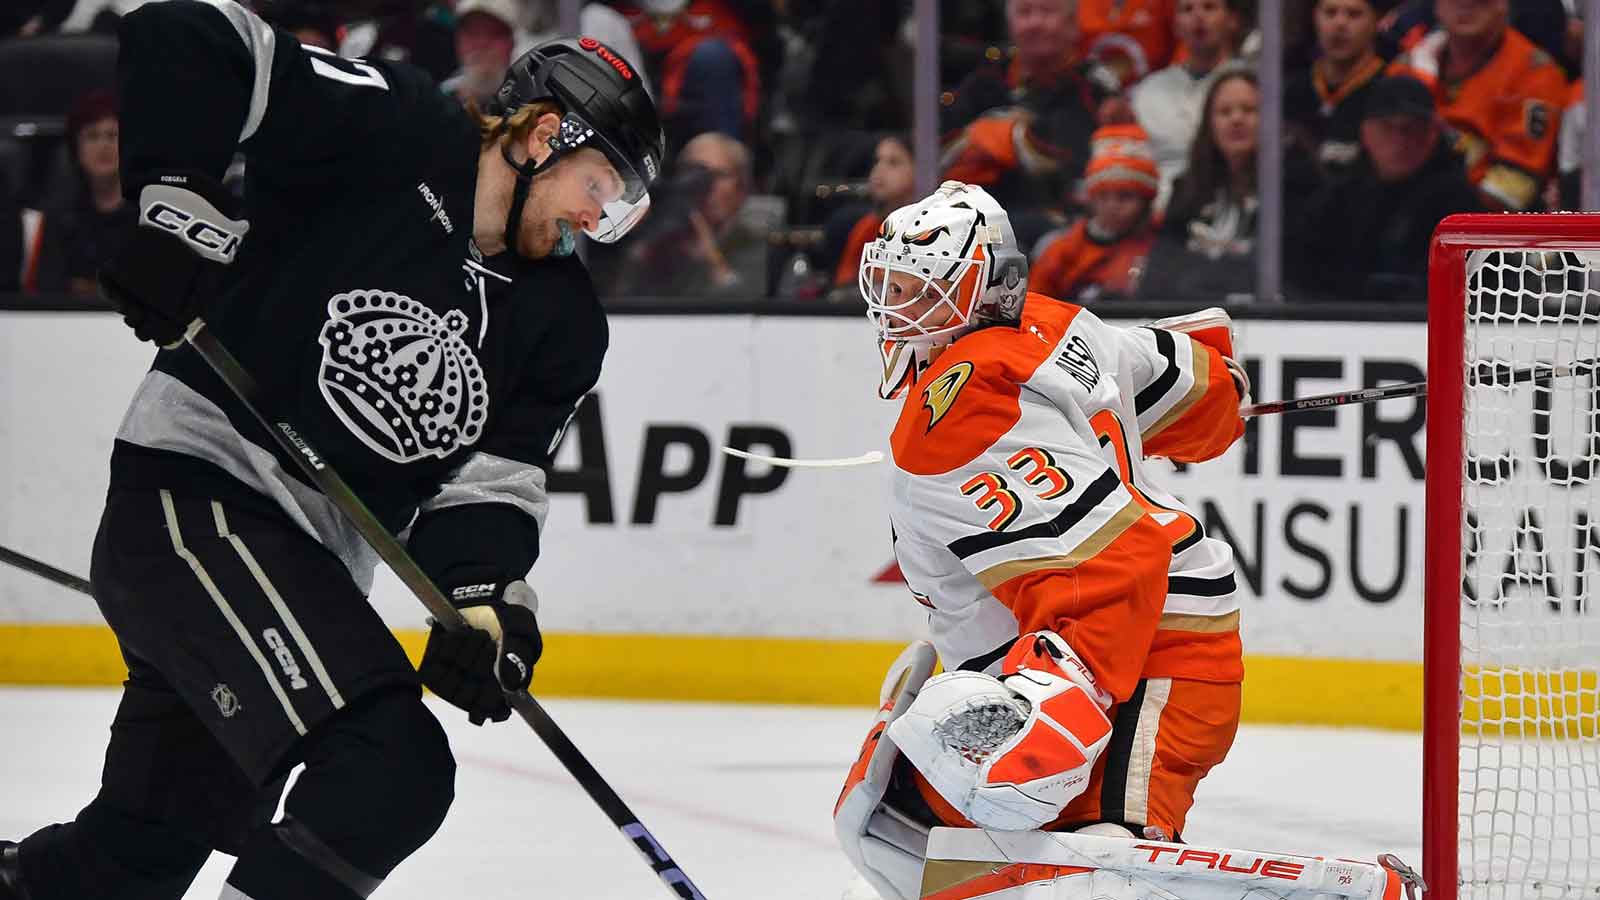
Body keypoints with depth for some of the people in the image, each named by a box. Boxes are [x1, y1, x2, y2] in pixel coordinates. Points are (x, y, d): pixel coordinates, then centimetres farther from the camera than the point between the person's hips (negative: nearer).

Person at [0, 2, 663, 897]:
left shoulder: (562, 324, 10)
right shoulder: (393, 132, -8)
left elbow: (492, 482, 2)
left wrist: (486, 598, -16)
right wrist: (175, 208, -18)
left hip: (307, 573, 9)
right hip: (192, 496, -9)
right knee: (393, 771, -23)